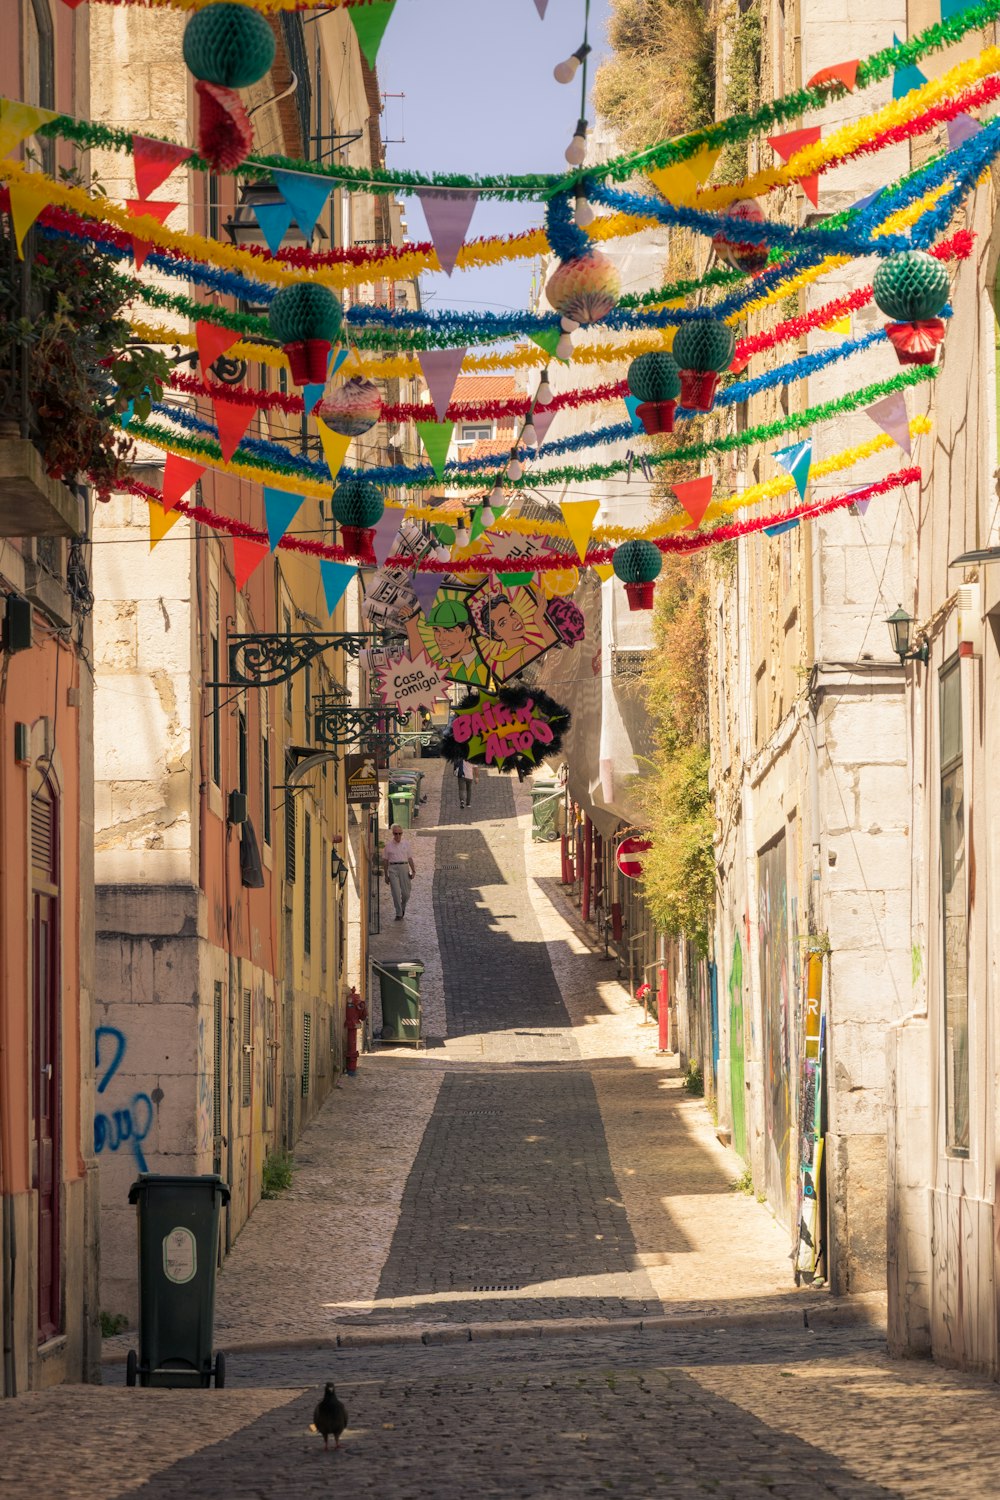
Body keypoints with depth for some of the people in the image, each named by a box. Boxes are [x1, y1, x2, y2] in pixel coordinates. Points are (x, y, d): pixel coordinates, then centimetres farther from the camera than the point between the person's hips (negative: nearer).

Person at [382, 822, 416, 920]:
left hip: (404, 868, 1)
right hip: (393, 869, -1)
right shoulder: (389, 845, 5)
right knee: (396, 892, -9)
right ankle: (398, 914, -3)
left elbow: (410, 858, 10)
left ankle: (402, 907, 30)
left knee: (406, 893, 1)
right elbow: (385, 860, 9)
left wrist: (413, 871, -2)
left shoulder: (406, 843, 7)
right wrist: (386, 875, 7)